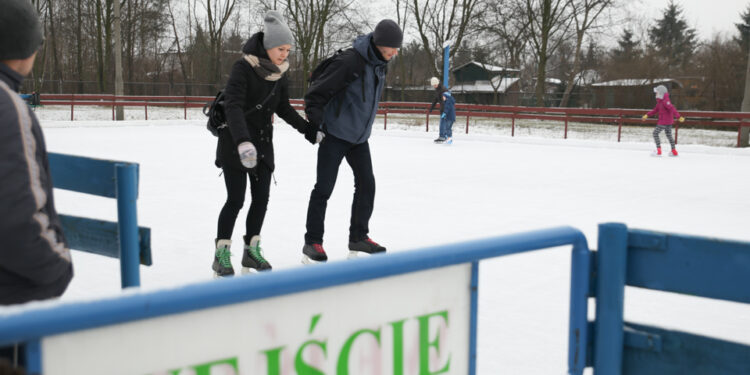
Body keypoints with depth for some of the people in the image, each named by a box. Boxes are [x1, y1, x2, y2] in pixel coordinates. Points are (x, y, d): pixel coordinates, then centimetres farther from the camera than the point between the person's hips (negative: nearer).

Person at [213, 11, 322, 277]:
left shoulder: (279, 73, 4)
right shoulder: (244, 67, -17)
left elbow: (283, 109, 15)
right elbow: (233, 106, -28)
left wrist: (310, 131, 11)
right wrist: (243, 142, -41)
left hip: (263, 142, 6)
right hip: (235, 142, -6)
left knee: (261, 198, 5)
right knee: (236, 199, -6)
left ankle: (251, 250, 19)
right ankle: (221, 255, 7)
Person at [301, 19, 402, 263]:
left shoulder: (380, 65, 5)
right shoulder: (350, 61, -22)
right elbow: (317, 93, -19)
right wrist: (314, 126, -20)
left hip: (359, 137, 8)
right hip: (335, 135, -8)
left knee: (366, 184, 8)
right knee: (324, 188, -2)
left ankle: (359, 237, 21)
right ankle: (312, 242, 8)